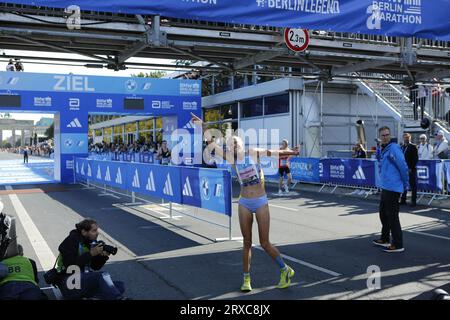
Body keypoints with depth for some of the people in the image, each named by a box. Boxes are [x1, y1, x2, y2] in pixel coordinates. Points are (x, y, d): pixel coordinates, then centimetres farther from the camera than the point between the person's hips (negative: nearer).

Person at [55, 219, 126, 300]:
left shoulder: (92, 242, 9)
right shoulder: (71, 241, -11)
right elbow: (70, 266, -22)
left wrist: (104, 256, -7)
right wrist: (91, 253, -24)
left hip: (86, 280, 8)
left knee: (120, 286, -11)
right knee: (103, 275, -31)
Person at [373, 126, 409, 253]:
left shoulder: (394, 148, -16)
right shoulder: (383, 150, 13)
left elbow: (403, 167, -18)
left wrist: (404, 184, -11)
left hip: (393, 188, -10)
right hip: (385, 187, 10)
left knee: (392, 216, -5)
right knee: (383, 213, 19)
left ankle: (397, 245, 3)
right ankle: (385, 239, 34)